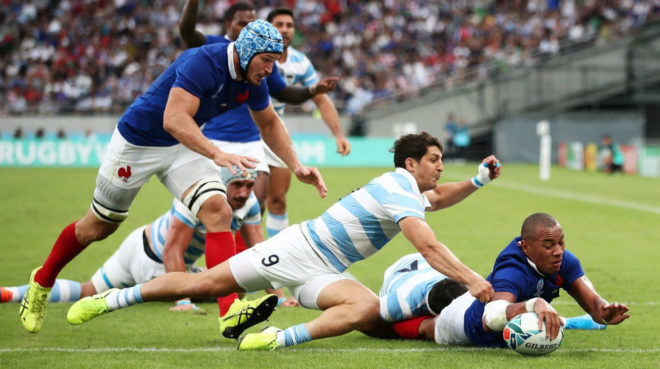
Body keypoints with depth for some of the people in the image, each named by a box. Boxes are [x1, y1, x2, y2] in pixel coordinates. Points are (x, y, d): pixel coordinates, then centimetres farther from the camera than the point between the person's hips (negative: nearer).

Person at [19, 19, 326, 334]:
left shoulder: (253, 81, -9)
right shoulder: (203, 63, -33)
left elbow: (269, 123, 12)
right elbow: (174, 120, -45)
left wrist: (296, 166, 1)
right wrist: (217, 154, -57)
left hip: (184, 145, 6)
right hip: (138, 140, -6)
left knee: (217, 211, -19)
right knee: (98, 227, 9)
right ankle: (42, 282, 35)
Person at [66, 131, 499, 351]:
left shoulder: (410, 189, 14)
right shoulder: (396, 187, -17)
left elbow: (436, 199, 39)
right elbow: (429, 247, -29)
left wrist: (478, 180, 23)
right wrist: (471, 279, -33)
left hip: (323, 273, 7)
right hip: (297, 249, -7)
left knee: (370, 310, -24)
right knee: (205, 282, -8)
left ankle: (282, 339, -26)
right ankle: (112, 298, 1)